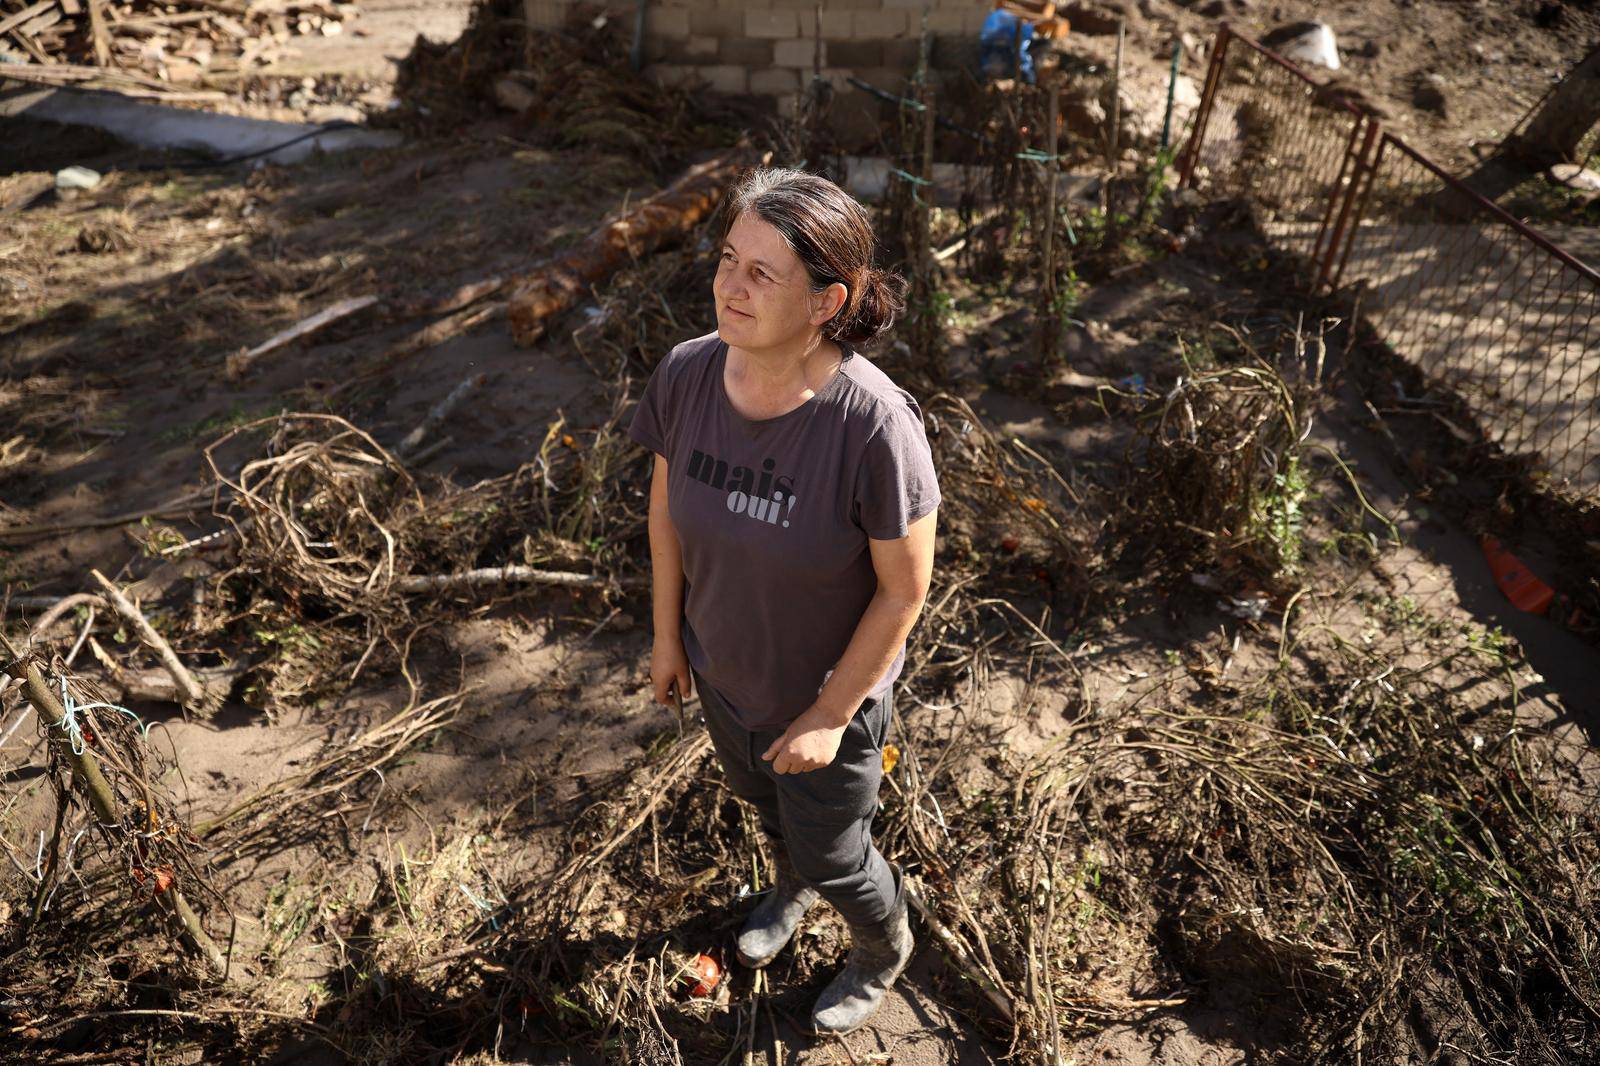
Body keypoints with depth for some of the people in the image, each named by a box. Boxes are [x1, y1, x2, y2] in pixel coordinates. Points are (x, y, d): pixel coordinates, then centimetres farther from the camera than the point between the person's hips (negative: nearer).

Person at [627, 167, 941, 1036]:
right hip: (723, 673, 5)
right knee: (763, 803, 34)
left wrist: (830, 716, -15)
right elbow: (665, 506, -3)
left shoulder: (875, 424, -35)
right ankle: (791, 887, 71)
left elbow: (904, 589, -23)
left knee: (833, 855, 21)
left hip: (828, 695, -4)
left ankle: (883, 949, 59)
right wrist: (667, 635, 6)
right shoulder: (685, 375, -20)